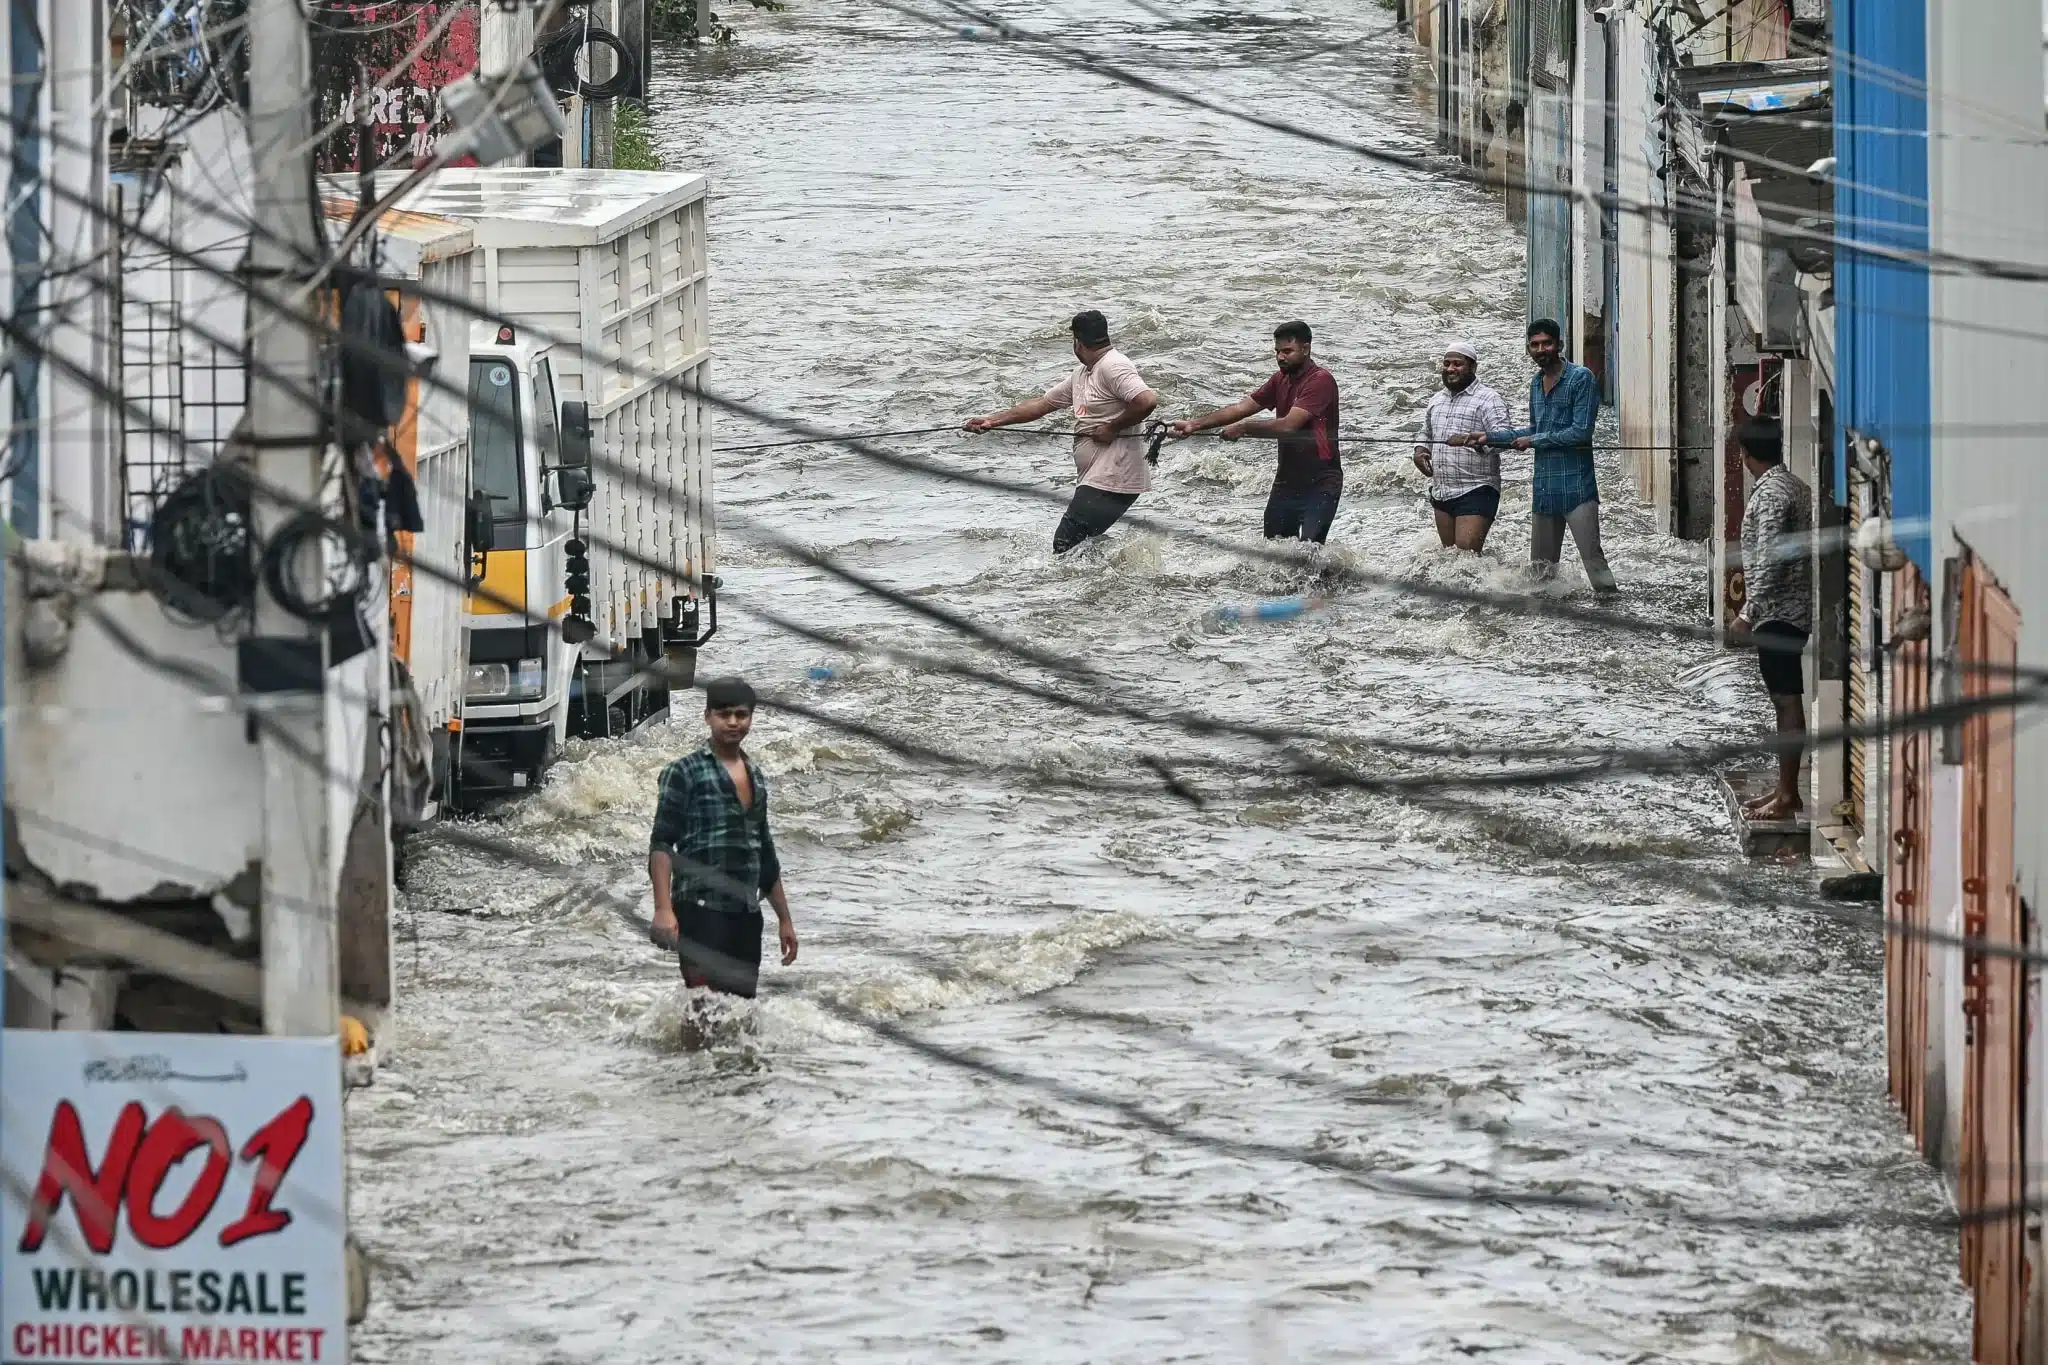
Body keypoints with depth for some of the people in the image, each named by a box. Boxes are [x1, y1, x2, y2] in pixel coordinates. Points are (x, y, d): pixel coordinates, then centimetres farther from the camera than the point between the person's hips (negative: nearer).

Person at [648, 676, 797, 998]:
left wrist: (784, 920, 25)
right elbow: (661, 845, -9)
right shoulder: (685, 773, -2)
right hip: (701, 910, -7)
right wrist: (663, 909, -21)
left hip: (746, 913, 7)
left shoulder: (755, 778, 18)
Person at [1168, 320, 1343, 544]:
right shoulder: (1281, 380, 13)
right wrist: (1194, 424, -2)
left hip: (1320, 484, -8)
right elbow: (1242, 408, 7)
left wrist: (1243, 428, -19)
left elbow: (1289, 425, -24)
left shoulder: (1320, 381, -14)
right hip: (1287, 481, 8)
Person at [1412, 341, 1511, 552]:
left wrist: (1480, 441, -38)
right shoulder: (1437, 400, 17)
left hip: (1476, 492, -8)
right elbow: (1426, 434, 31)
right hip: (1440, 493, 8)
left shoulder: (1488, 400, -6)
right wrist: (1420, 451, 8)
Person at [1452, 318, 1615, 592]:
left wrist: (1534, 441, -7)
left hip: (1576, 487, -8)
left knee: (1592, 556, -15)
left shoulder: (1581, 378, -7)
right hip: (1544, 488, 8)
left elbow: (1581, 432, -14)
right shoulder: (1536, 383, 16)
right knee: (1541, 566, 8)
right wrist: (1488, 437, 22)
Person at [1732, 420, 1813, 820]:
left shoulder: (1771, 492, -17)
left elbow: (1769, 558, -23)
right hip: (1790, 610, 10)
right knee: (1785, 700, 13)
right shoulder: (1793, 486, 13)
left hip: (1778, 612, -10)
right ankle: (1784, 788, 18)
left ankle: (1788, 795, -5)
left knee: (1787, 700, -7)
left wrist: (1748, 612, -19)